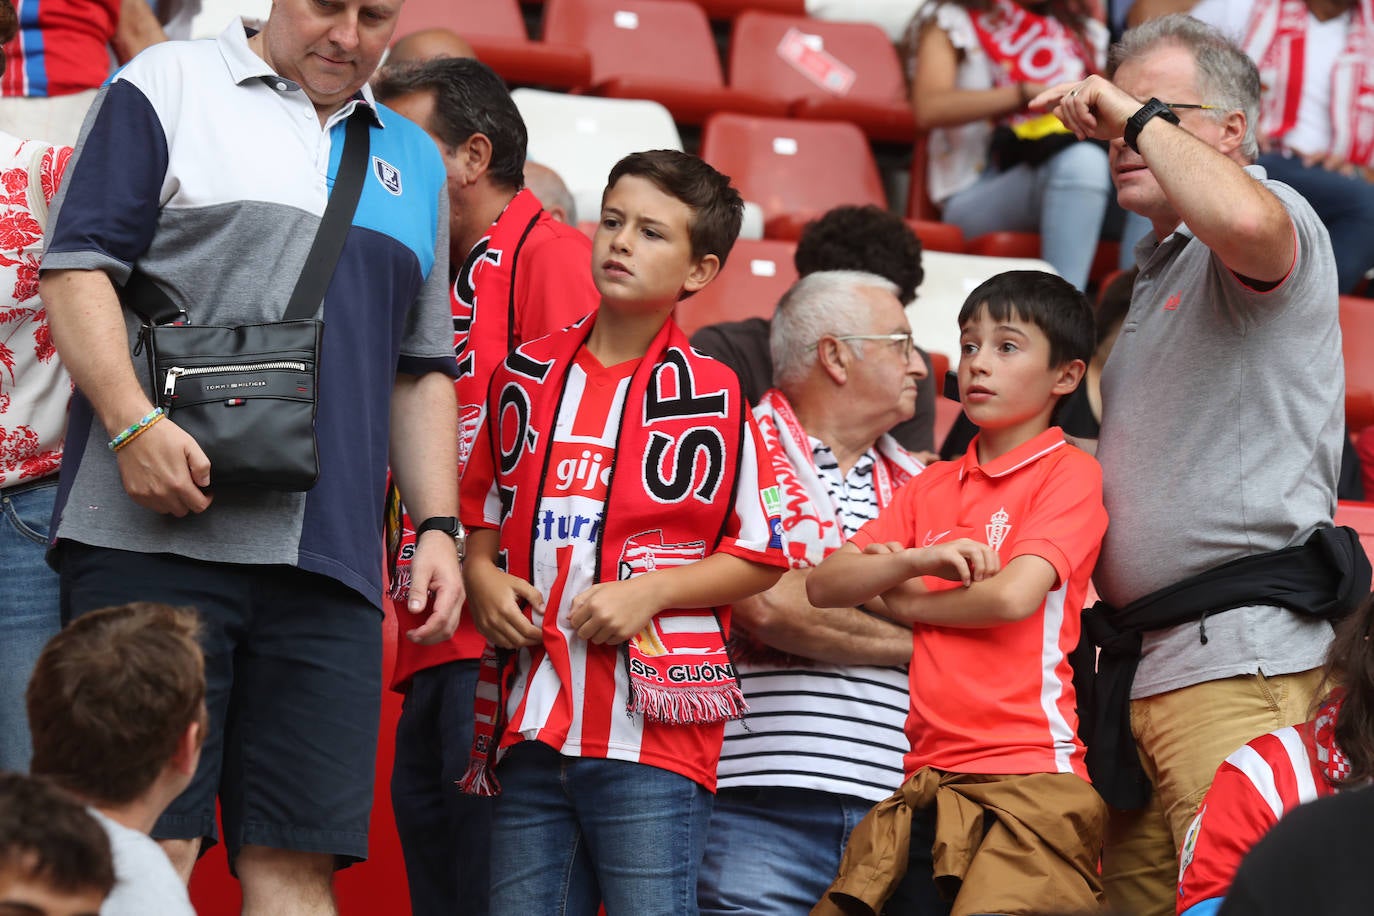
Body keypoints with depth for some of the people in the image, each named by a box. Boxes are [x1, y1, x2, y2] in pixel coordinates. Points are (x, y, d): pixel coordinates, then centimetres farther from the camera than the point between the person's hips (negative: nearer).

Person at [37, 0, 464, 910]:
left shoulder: (413, 161, 23)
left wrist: (439, 526, 13)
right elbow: (77, 265, -2)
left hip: (328, 560, 5)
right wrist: (134, 423, -15)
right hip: (158, 533, -4)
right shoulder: (169, 86, 7)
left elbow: (423, 371, 25)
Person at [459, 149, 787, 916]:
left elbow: (762, 555, 1)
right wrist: (483, 577, 4)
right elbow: (484, 509, 24)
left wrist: (651, 591, -11)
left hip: (653, 730, -5)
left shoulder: (710, 397, -1)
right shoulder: (528, 375, 12)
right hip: (532, 725, 5)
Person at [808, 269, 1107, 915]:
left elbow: (1014, 595, -12)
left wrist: (904, 602, 4)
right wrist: (915, 559, -6)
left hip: (1028, 774, -7)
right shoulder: (932, 487, 21)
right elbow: (824, 585, 12)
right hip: (929, 780, 7)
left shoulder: (1070, 473, 1)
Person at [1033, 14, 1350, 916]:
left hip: (1239, 651, -9)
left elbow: (1243, 219, -29)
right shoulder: (1155, 275, 25)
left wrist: (1141, 116, -14)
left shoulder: (1278, 217, -1)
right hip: (1142, 667, 9)